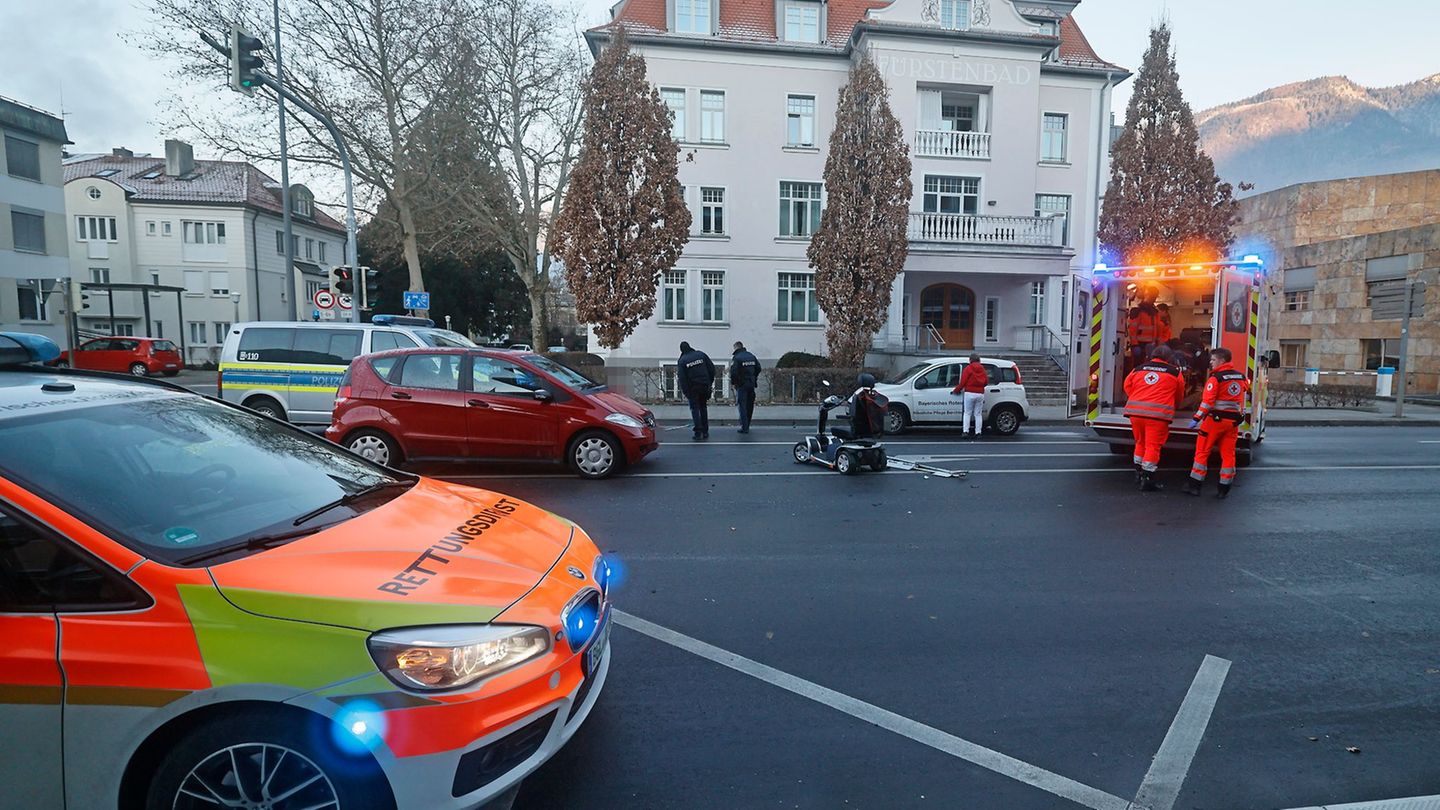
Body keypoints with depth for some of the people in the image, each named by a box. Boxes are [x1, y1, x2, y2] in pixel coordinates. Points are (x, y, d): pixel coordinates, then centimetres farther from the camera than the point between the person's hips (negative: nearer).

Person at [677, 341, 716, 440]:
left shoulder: (682, 361, -4)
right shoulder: (701, 354, 4)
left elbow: (682, 379, -8)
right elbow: (712, 368, 3)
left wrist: (686, 393, -4)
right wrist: (710, 382, 10)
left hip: (693, 388, -3)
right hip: (705, 386, 3)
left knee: (695, 409, 4)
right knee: (703, 407, 15)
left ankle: (698, 433, -5)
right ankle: (705, 432, 17)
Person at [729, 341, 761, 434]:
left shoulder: (736, 358, -11)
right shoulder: (752, 356, 10)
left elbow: (733, 372, -18)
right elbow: (758, 368, 14)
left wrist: (733, 383, -5)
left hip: (741, 385, -6)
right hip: (751, 384, 6)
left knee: (742, 406, -2)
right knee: (750, 405, 14)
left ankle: (744, 428, -5)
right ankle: (747, 425, 25)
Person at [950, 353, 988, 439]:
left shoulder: (968, 368, -5)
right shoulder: (982, 369, 9)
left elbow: (963, 382, -8)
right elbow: (986, 382, 10)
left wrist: (956, 390, 3)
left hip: (970, 393, -4)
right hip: (980, 394, 4)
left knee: (967, 413, 2)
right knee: (978, 414, 8)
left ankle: (965, 431, -6)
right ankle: (978, 432, 5)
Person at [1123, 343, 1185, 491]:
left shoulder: (1138, 369, 13)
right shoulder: (1175, 372, 7)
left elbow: (1128, 386, 21)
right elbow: (1179, 396, 19)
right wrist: (1173, 407, 40)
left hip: (1135, 411, 4)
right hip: (1158, 413, -4)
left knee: (1140, 443, 20)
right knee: (1153, 446, -1)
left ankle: (1139, 472, 31)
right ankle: (1147, 479, -2)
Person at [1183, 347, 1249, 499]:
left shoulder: (1215, 378, -12)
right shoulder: (1241, 376, 8)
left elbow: (1207, 401, -18)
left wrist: (1196, 419, -16)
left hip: (1216, 418, -6)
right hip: (1234, 420, 6)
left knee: (1202, 451, 2)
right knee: (1228, 454, 9)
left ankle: (1195, 485, 4)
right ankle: (1224, 489, 11)